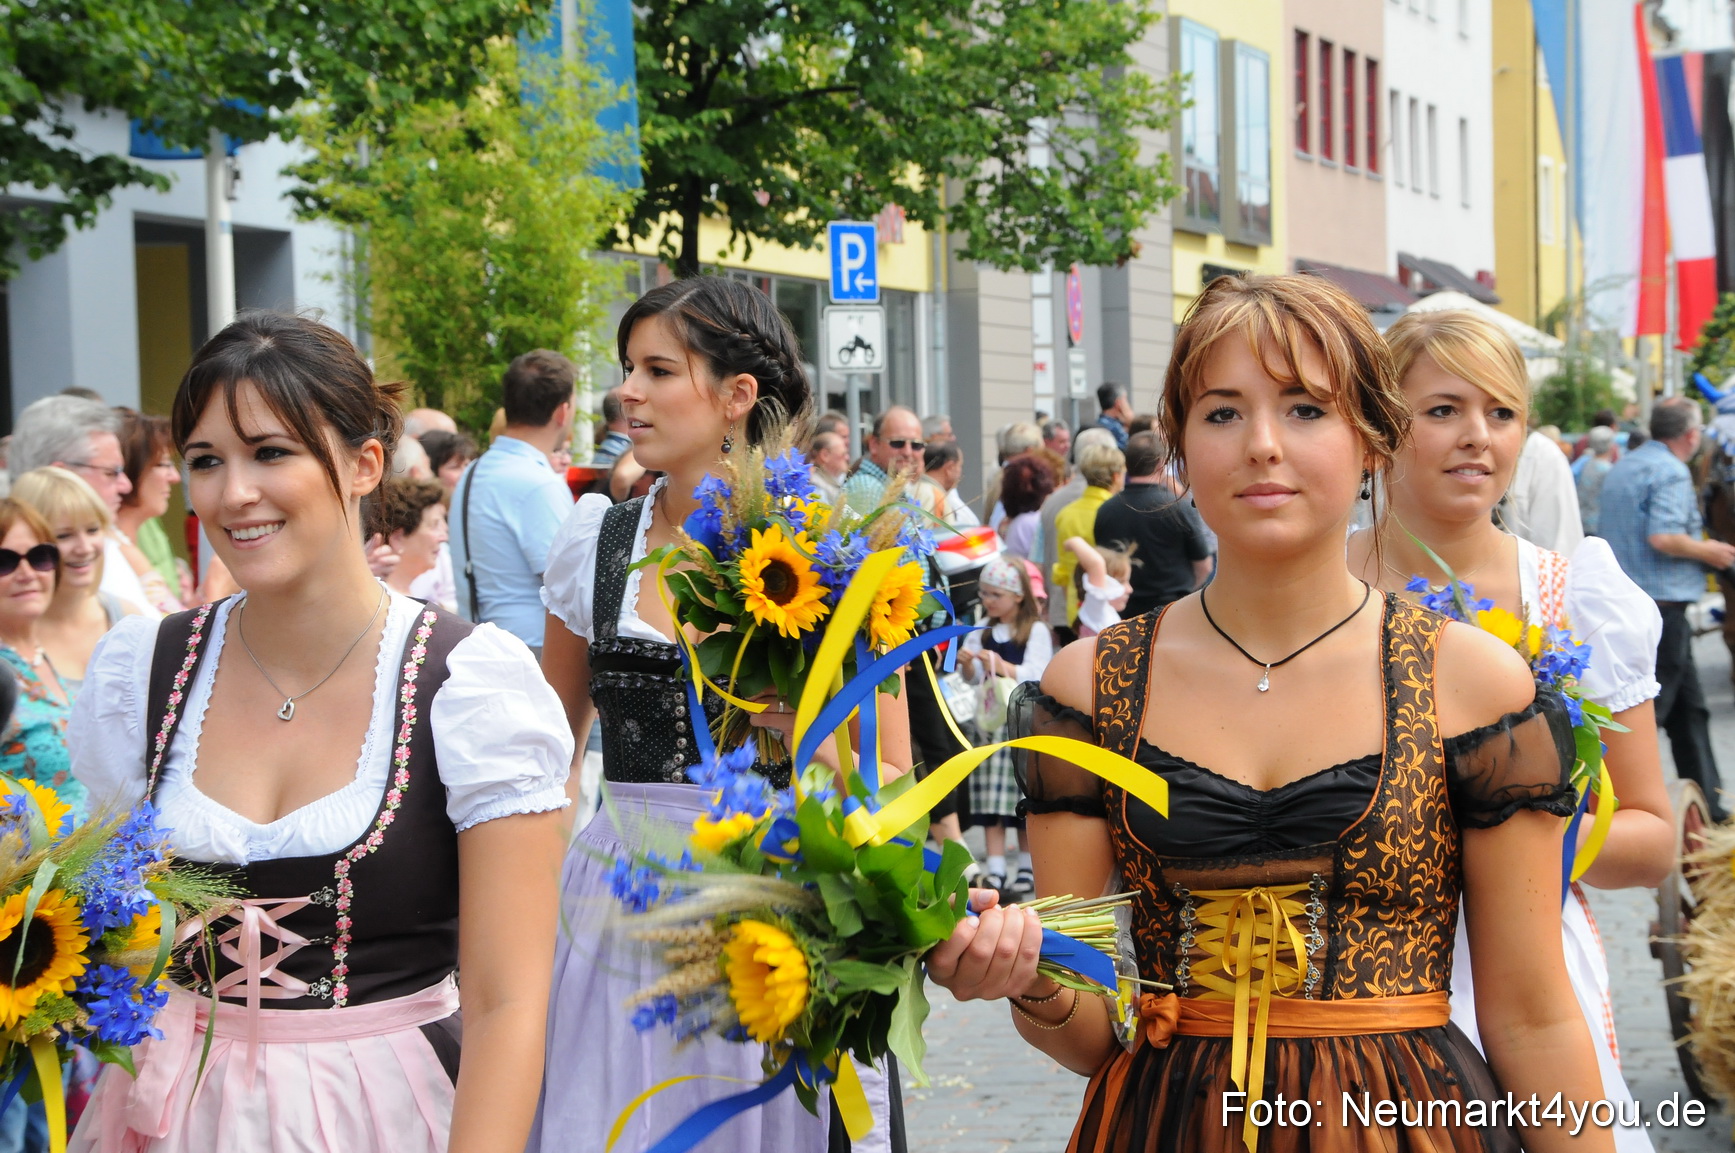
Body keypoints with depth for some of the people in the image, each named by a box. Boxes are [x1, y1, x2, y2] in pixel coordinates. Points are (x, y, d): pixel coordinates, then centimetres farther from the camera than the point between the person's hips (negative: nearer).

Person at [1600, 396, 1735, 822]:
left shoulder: (1621, 468, 16)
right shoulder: (1672, 471, -13)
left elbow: (1607, 532, 24)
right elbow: (1663, 536, -25)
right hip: (1661, 603, -10)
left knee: (1688, 707, 16)